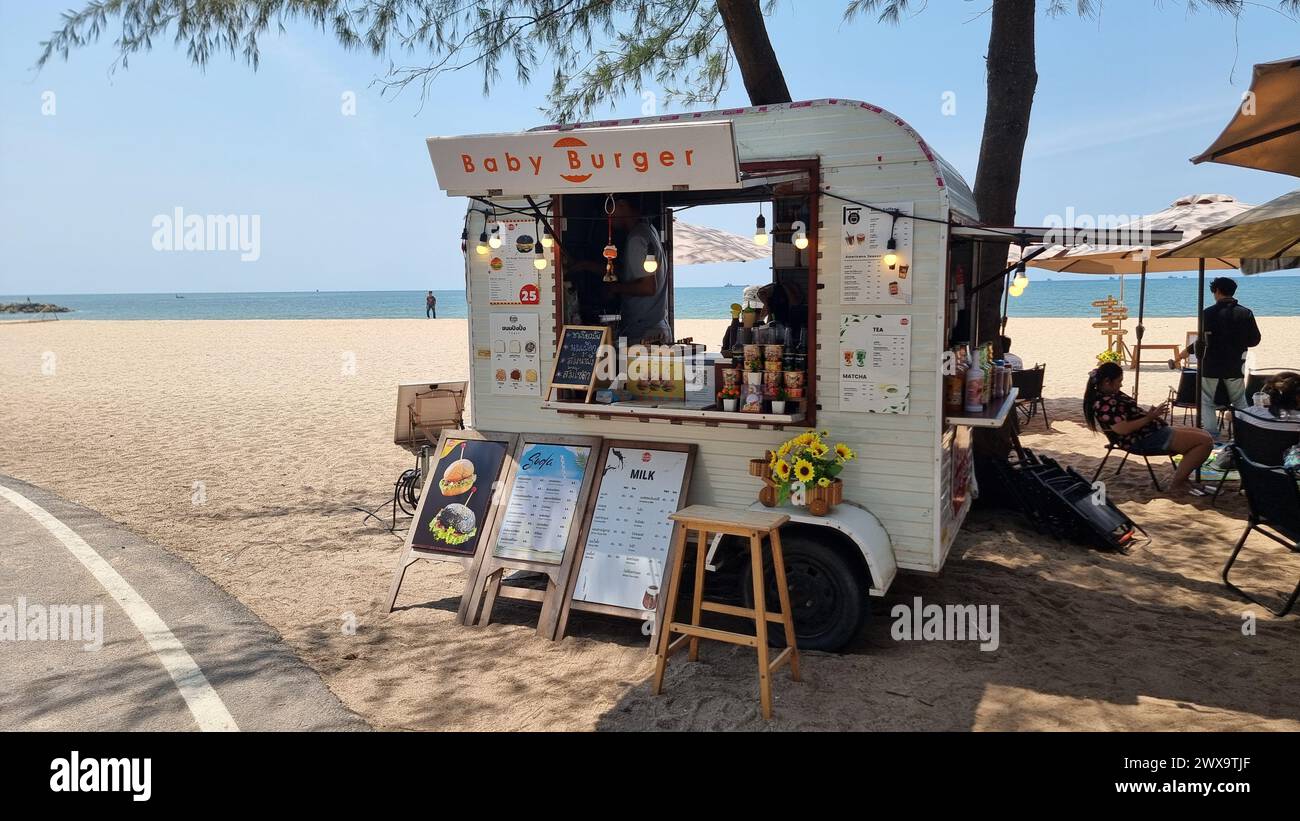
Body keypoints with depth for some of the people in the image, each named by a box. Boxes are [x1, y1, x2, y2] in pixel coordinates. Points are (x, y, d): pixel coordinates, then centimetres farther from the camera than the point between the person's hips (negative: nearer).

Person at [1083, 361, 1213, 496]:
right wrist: (1150, 417, -20)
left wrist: (1152, 412, 11)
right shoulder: (1104, 403, -21)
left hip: (1154, 431, 11)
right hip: (1145, 440, -11)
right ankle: (1177, 484, -10)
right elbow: (1122, 429, -28)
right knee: (1205, 441, -15)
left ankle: (1182, 478, 10)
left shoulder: (1110, 395, 13)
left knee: (1203, 435, 14)